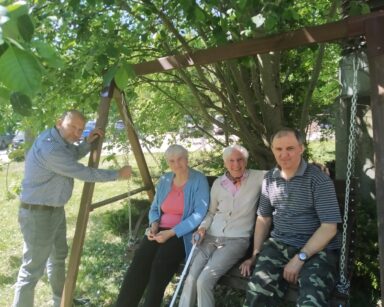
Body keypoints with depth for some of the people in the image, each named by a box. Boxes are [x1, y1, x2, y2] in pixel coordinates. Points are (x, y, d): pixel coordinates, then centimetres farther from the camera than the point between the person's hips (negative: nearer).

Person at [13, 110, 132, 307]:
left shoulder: (59, 139, 0)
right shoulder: (50, 149, -28)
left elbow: (74, 155, 20)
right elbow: (85, 174, -24)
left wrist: (88, 142, -1)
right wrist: (118, 174, -13)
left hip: (56, 210, 11)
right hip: (38, 213, -11)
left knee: (59, 255, 23)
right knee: (32, 269, -4)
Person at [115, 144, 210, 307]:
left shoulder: (199, 180, -6)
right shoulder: (164, 180, 11)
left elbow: (199, 214, -14)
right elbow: (154, 208, 17)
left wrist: (171, 233, -20)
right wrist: (154, 224, -6)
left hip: (183, 234, -4)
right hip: (160, 230, 4)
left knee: (160, 263, -30)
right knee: (139, 262, -22)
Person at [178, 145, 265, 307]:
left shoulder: (257, 177, -3)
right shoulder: (218, 183, 7)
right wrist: (203, 227, 2)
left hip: (237, 240, -3)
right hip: (211, 237, 4)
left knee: (204, 281, -20)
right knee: (191, 278, -14)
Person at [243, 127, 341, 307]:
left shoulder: (318, 179, -7)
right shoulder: (269, 178, 9)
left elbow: (329, 227, -11)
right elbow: (263, 218, 17)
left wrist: (300, 258, -17)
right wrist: (255, 254, 9)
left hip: (317, 249, -3)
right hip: (279, 245, 3)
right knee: (257, 290, -25)